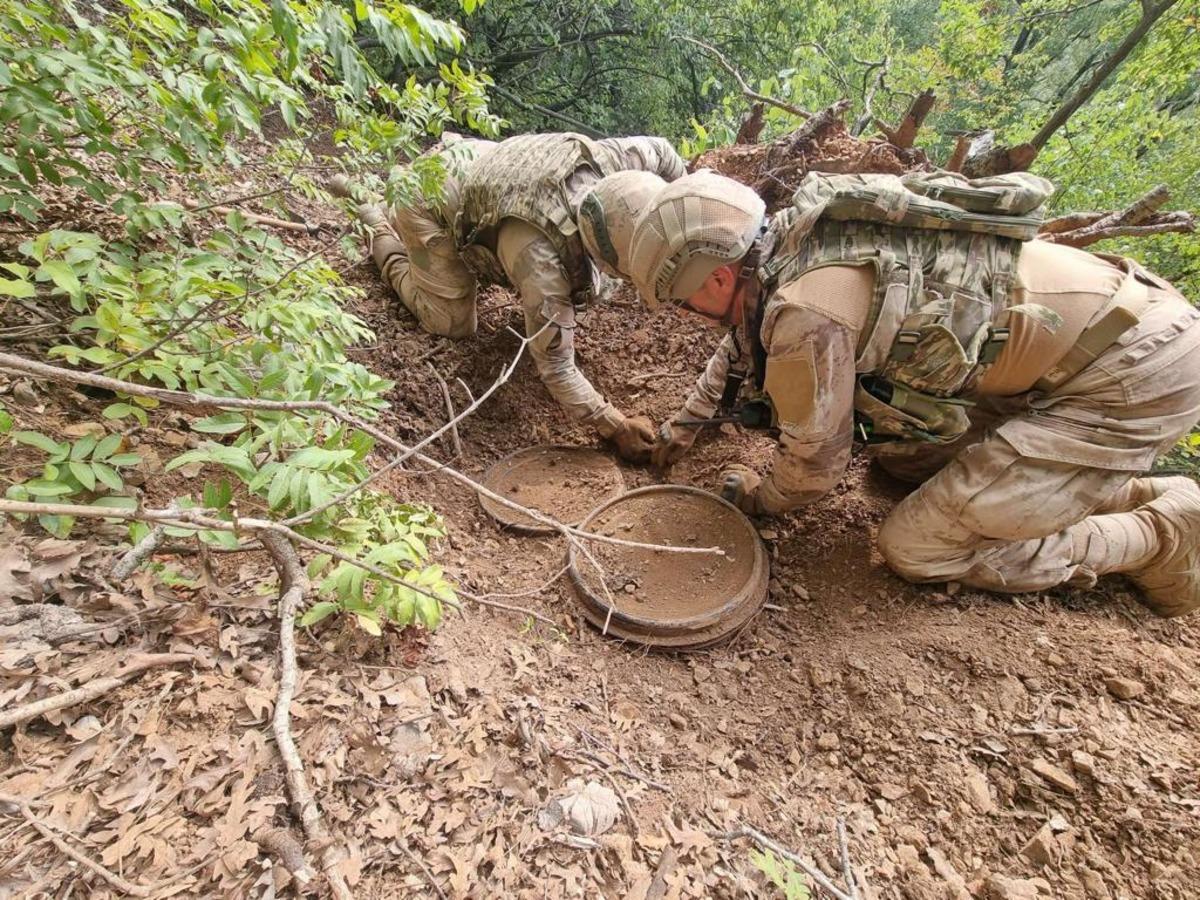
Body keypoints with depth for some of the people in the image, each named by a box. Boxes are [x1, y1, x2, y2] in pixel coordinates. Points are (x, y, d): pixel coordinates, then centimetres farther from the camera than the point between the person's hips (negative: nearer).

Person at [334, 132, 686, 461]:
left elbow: (662, 151, -3)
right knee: (453, 323, -3)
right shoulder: (539, 256, -44)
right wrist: (618, 427, -33)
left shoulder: (611, 158, -28)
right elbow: (555, 366, -38)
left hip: (471, 160, 6)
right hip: (432, 202, -6)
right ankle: (378, 231, 20)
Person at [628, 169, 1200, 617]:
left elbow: (816, 457, -13)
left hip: (1136, 374, -9)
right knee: (900, 457, 15)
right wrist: (684, 425, 26)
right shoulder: (789, 249, 1)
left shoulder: (807, 309, -27)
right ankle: (1130, 494, 18)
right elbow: (740, 347, 19)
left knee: (916, 550, -8)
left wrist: (761, 499, 8)